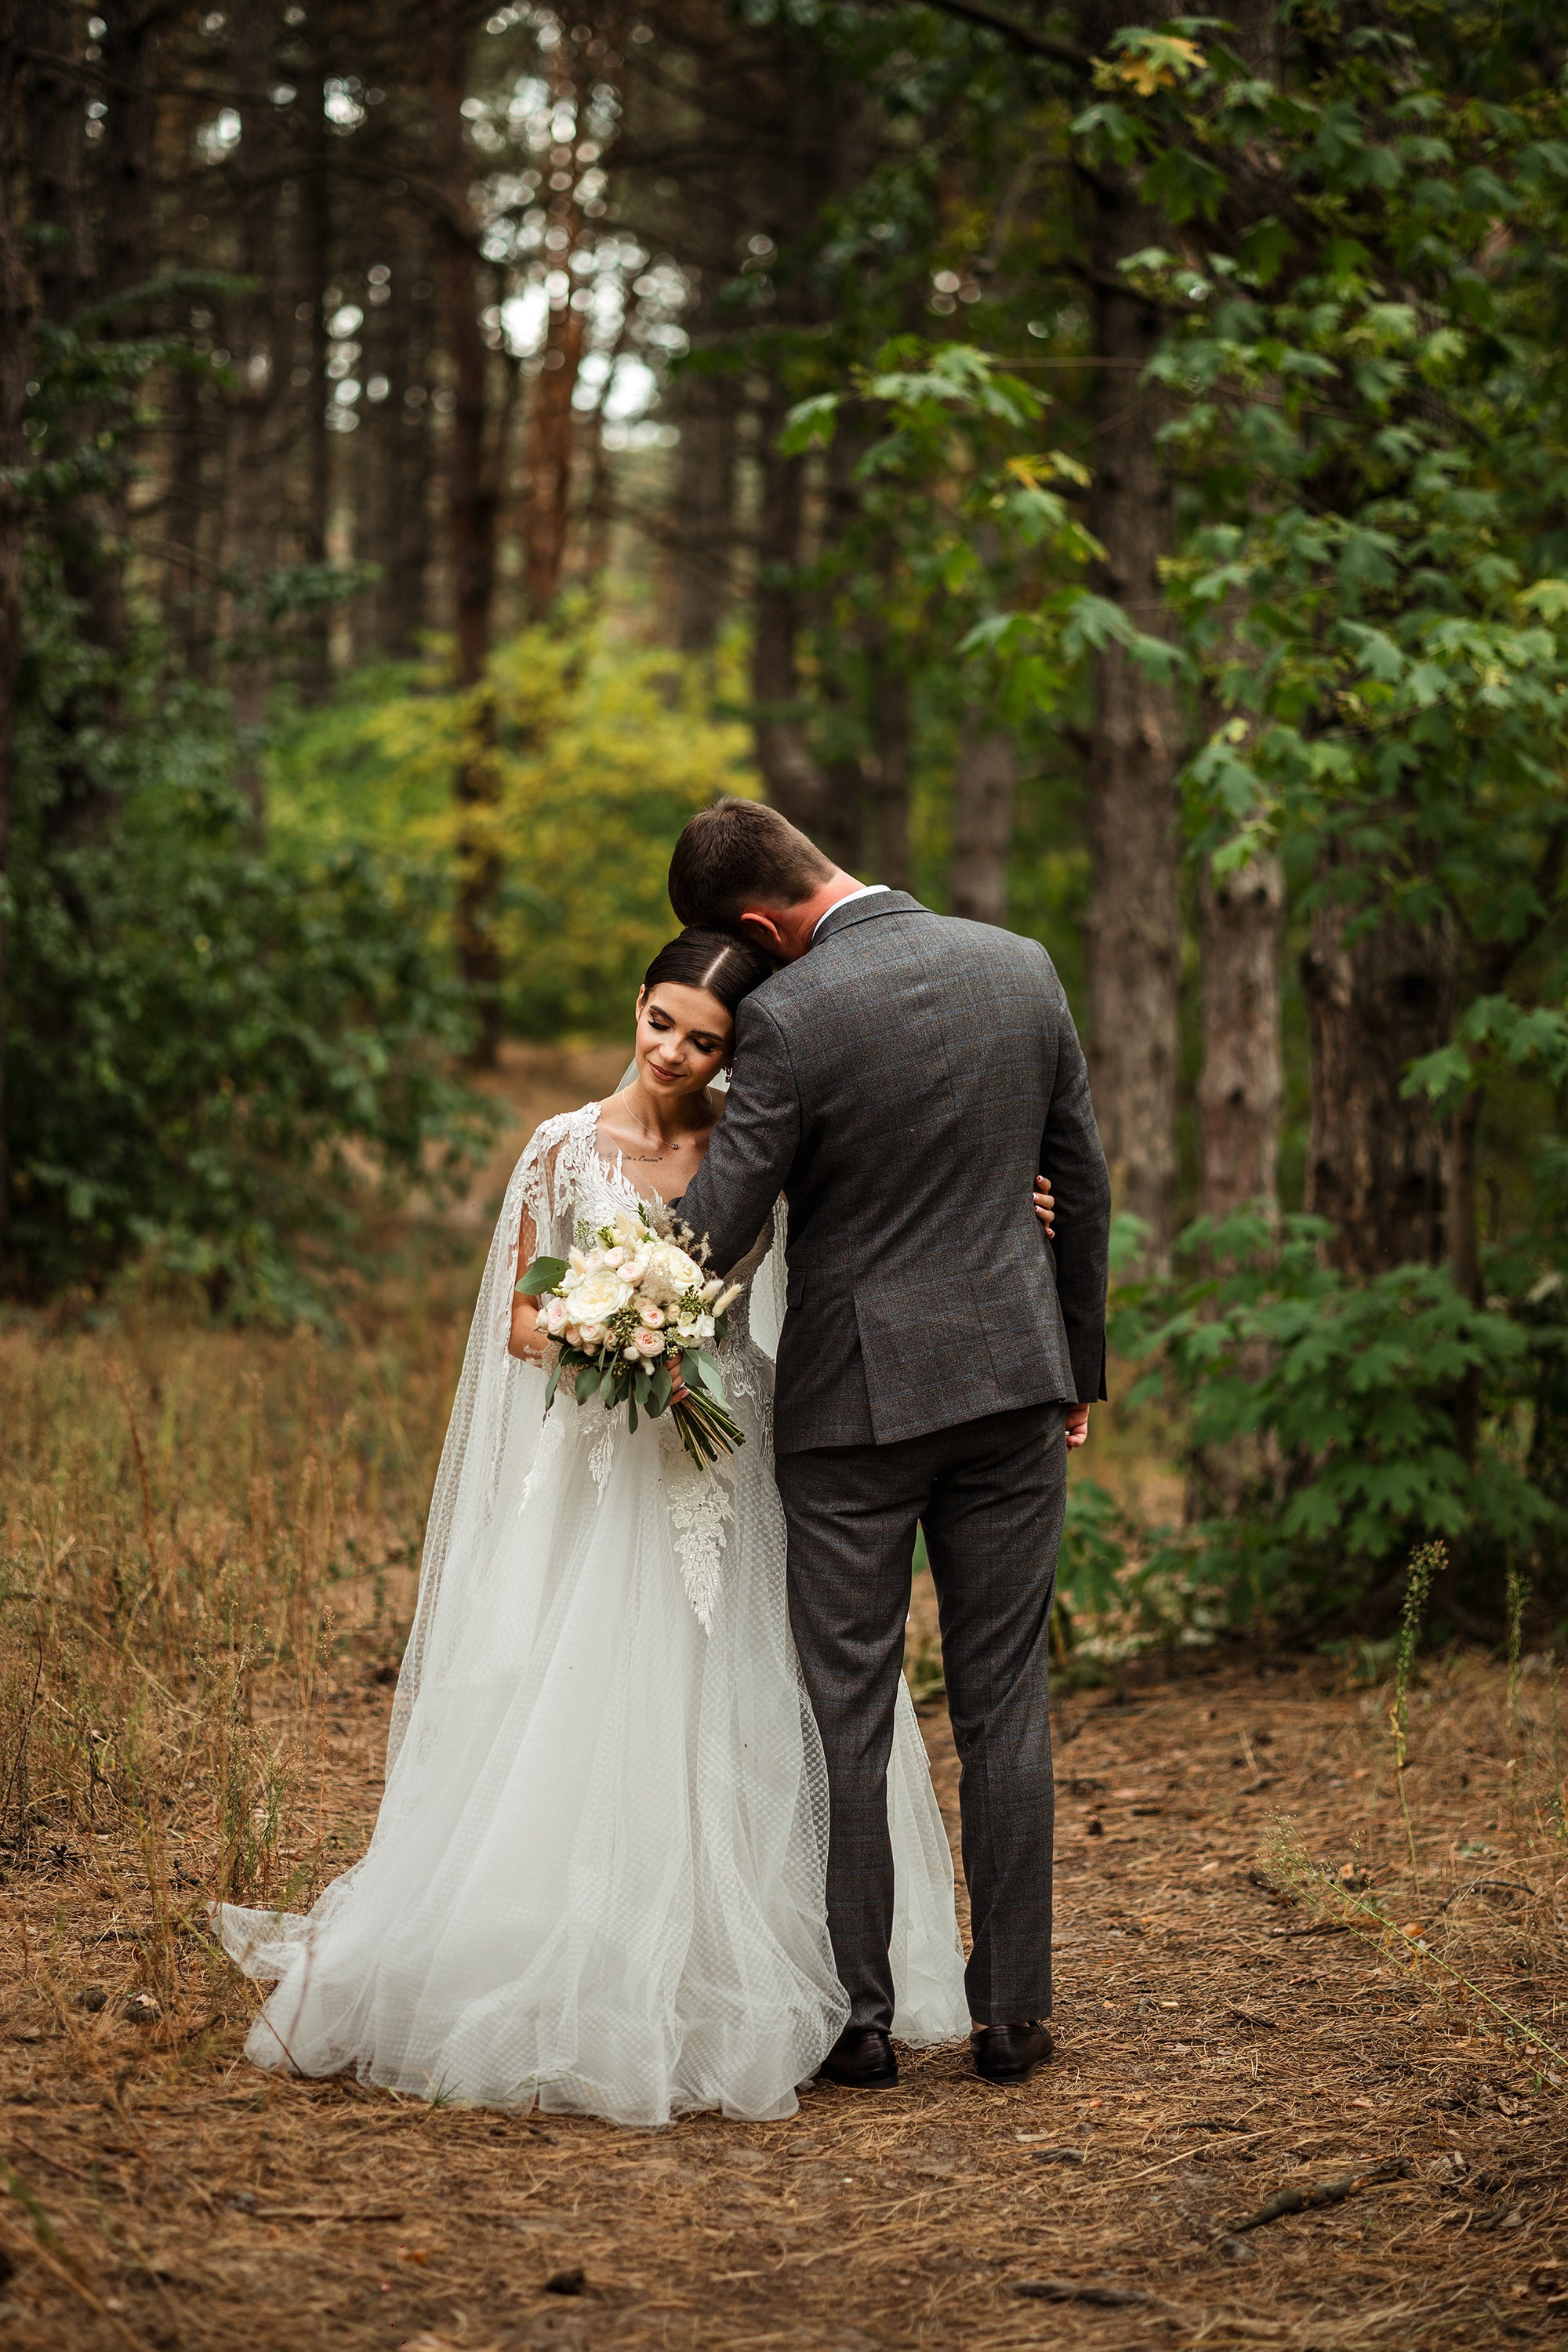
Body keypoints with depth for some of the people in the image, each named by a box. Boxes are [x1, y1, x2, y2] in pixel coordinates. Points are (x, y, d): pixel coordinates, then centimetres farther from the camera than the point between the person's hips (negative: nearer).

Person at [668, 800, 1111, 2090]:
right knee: (1005, 1701, 9)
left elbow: (716, 1228, -13)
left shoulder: (788, 1018, -16)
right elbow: (1084, 1183, 8)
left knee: (849, 1713, 6)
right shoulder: (1021, 967, 1)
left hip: (854, 1400, -4)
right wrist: (1079, 1367, 18)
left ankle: (861, 2016, 10)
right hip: (1012, 1379, 4)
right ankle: (1014, 2010, 13)